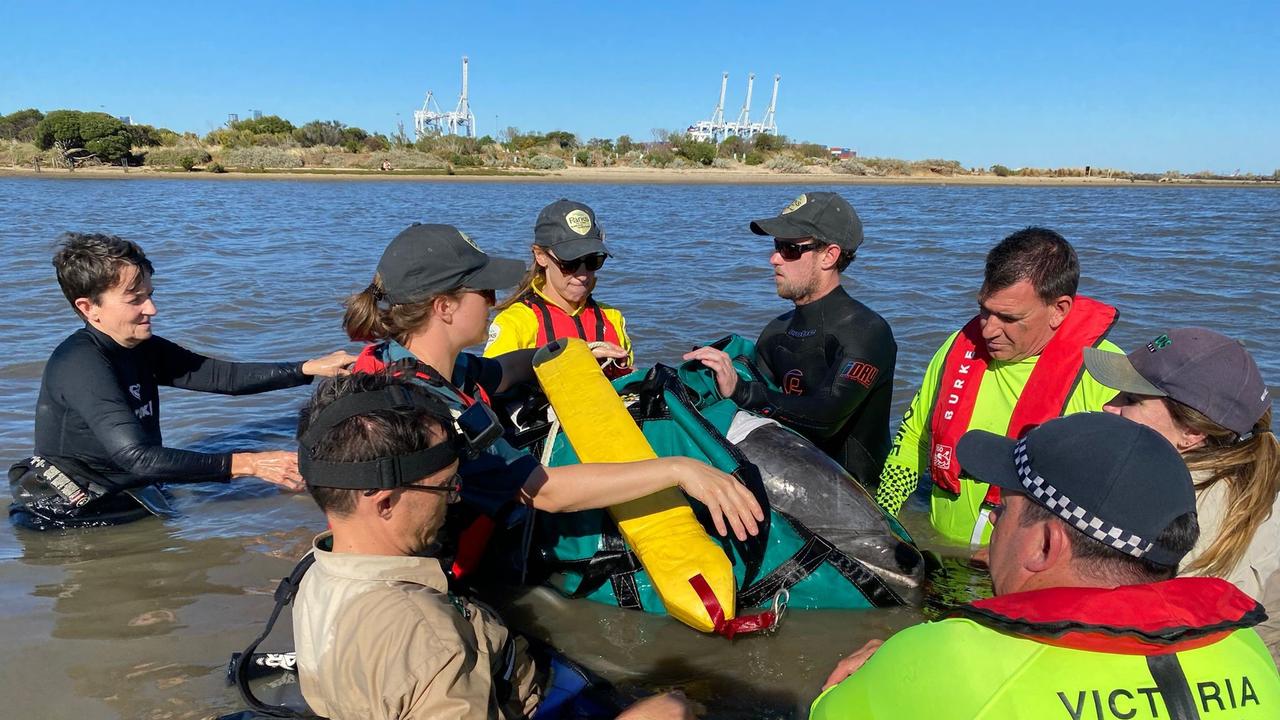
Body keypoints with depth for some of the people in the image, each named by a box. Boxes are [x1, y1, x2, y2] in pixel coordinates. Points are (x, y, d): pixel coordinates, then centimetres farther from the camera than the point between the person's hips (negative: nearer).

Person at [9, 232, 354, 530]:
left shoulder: (143, 348, 3)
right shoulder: (80, 365, -23)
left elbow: (223, 376, 1)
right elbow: (137, 457, -30)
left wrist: (309, 368, -11)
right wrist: (248, 464, -32)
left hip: (128, 503, 8)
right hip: (69, 521, -7)